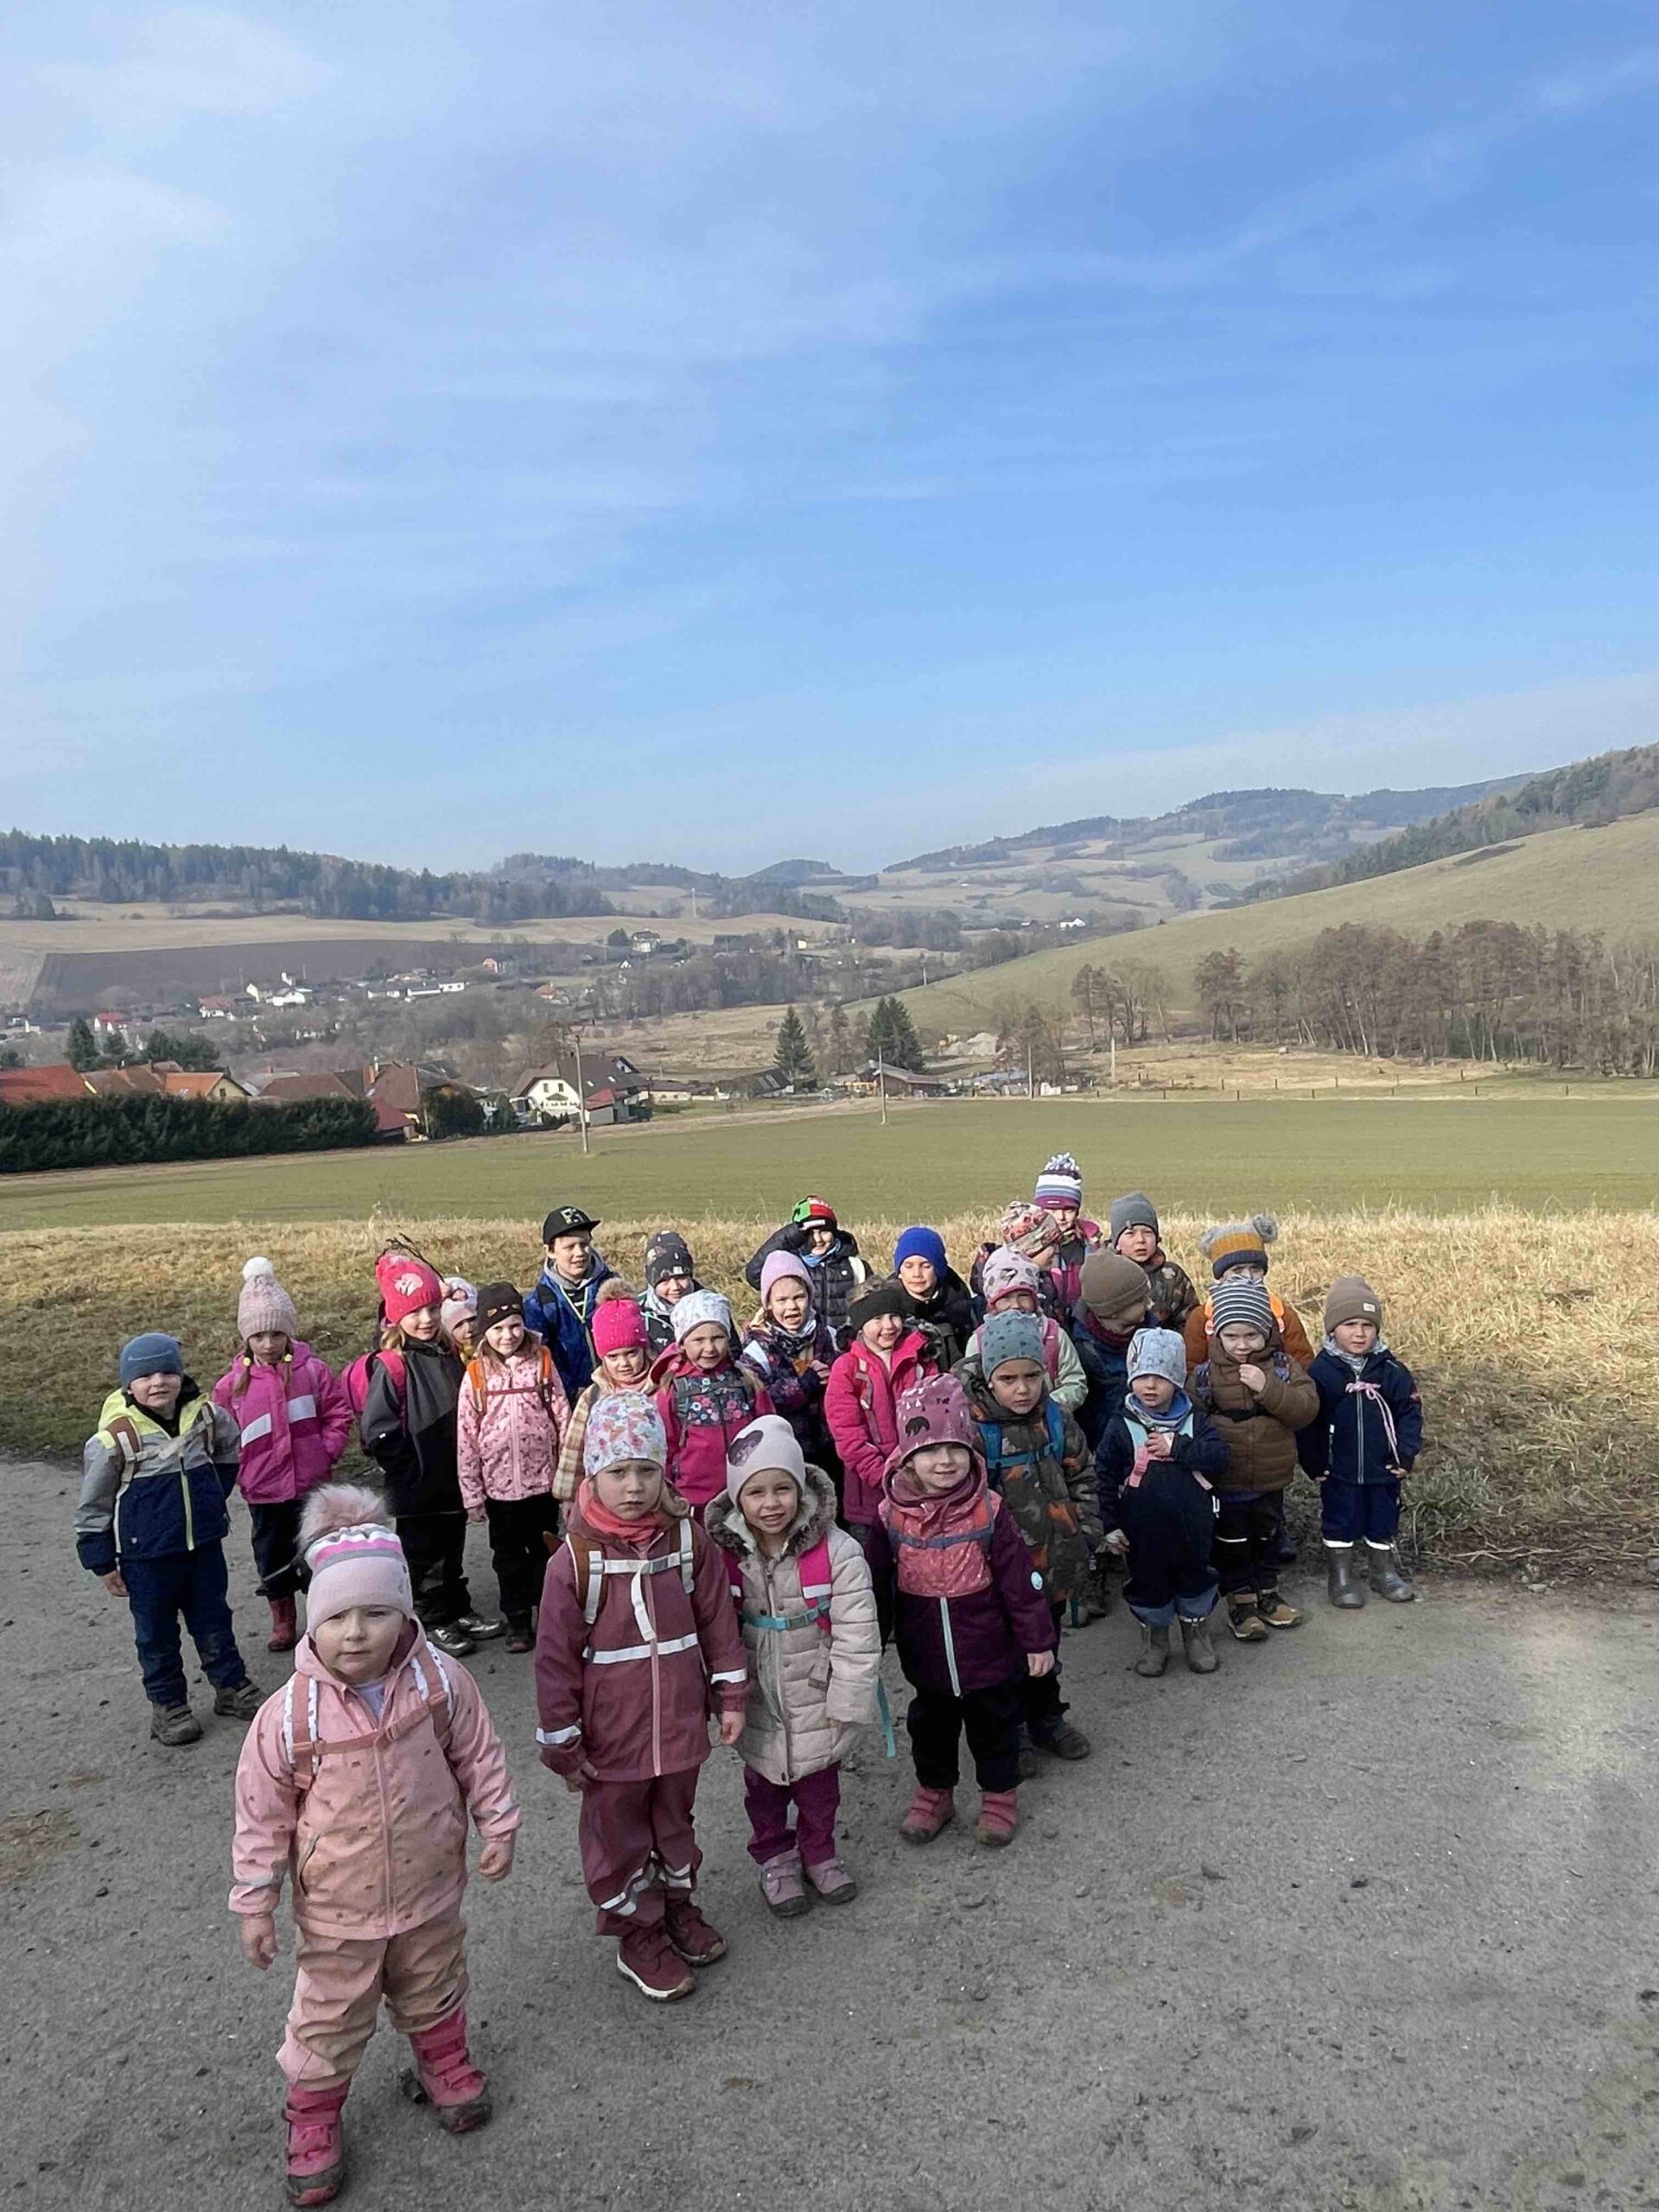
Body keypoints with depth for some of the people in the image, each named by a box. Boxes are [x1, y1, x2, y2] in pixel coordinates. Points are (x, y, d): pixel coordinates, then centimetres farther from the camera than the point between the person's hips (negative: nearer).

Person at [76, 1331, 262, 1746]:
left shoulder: (204, 1415, -8)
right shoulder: (115, 1439, -20)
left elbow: (228, 1448, 17)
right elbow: (93, 1507, -9)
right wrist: (102, 1563, -5)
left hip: (204, 1544, 4)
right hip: (147, 1556, -3)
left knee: (214, 1619, 17)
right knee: (156, 1632, 12)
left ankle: (232, 1686, 33)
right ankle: (167, 1704, 29)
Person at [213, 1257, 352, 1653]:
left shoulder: (313, 1370, -6)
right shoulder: (232, 1384, -3)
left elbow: (339, 1415, -1)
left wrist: (325, 1454, -9)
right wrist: (240, 1472, -5)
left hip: (311, 1484, -1)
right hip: (263, 1490, 2)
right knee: (273, 1555, 13)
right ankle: (283, 1623, 31)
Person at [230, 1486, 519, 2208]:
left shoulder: (439, 1681, -19)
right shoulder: (289, 1714, -24)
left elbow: (478, 1757, -4)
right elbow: (262, 1814, -11)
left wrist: (497, 1827, -1)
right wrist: (255, 1902, -7)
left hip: (429, 1891, 2)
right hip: (337, 1910, -2)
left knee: (433, 1991, 25)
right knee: (329, 2018, 16)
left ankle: (443, 2064, 53)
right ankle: (312, 2111, 42)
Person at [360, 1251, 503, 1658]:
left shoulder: (450, 1356, 3)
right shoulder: (391, 1366, -18)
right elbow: (376, 1430, -20)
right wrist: (410, 1469, -14)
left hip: (453, 1480, 6)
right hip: (416, 1487, -6)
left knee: (453, 1551, 20)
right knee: (424, 1556, 9)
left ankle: (459, 1610, 34)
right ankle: (434, 1622, 22)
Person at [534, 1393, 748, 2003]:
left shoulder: (687, 1539, -8)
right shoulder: (574, 1559, -18)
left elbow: (717, 1620, 1)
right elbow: (556, 1658, -13)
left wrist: (730, 1697, 3)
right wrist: (562, 1742, -9)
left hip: (679, 1722, 3)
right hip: (612, 1735, -3)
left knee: (675, 1821, 24)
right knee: (619, 1837, 15)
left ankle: (679, 1906, 47)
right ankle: (639, 1936, 35)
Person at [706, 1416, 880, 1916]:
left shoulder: (836, 1551, -21)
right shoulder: (723, 1555, -15)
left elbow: (856, 1634, -16)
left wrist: (848, 1703, -15)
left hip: (815, 1696, -1)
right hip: (757, 1701, 1)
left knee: (820, 1781, 20)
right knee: (764, 1783, 19)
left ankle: (818, 1851, 44)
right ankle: (774, 1857, 42)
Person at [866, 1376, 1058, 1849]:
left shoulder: (987, 1511, -17)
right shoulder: (892, 1517, -12)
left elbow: (1020, 1580, -9)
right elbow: (878, 1588, -1)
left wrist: (1037, 1640, -5)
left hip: (990, 1654, -1)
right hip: (926, 1659, 2)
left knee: (994, 1727, 16)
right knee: (931, 1728, 20)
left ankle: (999, 1796, 39)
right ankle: (933, 1793, 42)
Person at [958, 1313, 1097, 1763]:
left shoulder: (1054, 1418, -3)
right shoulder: (968, 1426, -23)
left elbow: (1082, 1476, 11)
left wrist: (1086, 1531, 4)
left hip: (1054, 1564, 5)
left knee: (1046, 1648, 25)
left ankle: (1046, 1718, 46)